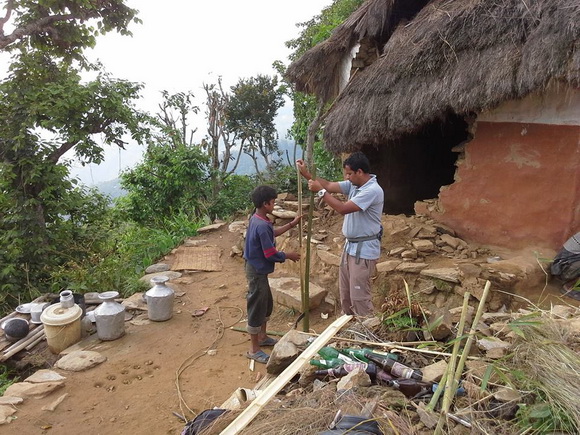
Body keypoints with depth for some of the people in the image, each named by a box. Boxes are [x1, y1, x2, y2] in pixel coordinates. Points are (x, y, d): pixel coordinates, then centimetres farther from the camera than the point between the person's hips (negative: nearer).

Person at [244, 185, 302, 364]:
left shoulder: (257, 219, 5)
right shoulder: (262, 226, -27)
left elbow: (273, 233, 23)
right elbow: (271, 254, -24)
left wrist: (292, 224, 24)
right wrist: (289, 256, -8)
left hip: (257, 269, 10)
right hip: (257, 272, -10)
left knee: (267, 304, 22)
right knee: (257, 308, 2)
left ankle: (262, 337, 39)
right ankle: (254, 349, 15)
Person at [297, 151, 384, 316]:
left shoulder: (373, 190, -24)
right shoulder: (353, 184, 5)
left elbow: (343, 208, -27)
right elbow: (330, 185, 4)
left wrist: (320, 191, -21)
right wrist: (307, 175, -6)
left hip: (364, 250, -10)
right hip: (350, 246, 10)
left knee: (359, 295, -2)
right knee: (345, 292, 20)